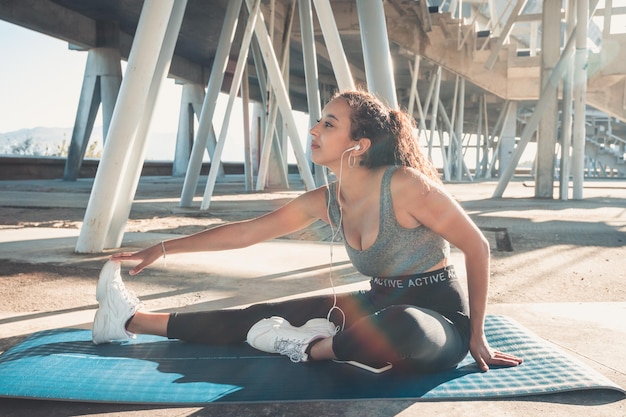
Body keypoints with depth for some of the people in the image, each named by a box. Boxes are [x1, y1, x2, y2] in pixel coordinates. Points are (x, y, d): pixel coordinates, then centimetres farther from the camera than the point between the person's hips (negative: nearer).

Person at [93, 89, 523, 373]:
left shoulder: (406, 186, -24)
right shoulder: (324, 201, -3)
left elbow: (477, 247, -15)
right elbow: (247, 231, 5)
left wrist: (476, 335, -11)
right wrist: (165, 248, 7)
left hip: (437, 317, -6)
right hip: (380, 304, 6)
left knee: (400, 327, -42)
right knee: (266, 315, -1)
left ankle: (312, 347, -12)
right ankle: (134, 320, 9)